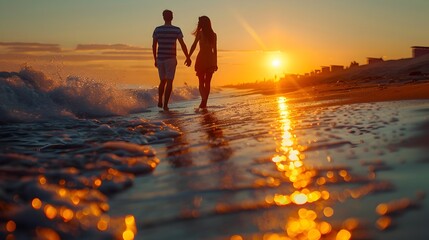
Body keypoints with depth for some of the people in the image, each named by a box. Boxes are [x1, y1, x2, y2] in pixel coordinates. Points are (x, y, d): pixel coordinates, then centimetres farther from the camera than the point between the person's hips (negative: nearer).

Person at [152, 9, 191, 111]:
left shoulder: (157, 29, 2)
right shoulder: (176, 30, -6)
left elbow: (154, 45, 4)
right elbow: (182, 45, -8)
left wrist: (155, 59, 15)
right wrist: (188, 58, 1)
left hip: (160, 59, 3)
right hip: (171, 59, -3)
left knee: (163, 81, 19)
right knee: (169, 82, 2)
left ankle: (160, 101, 12)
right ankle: (165, 104, -2)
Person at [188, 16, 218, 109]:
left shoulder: (200, 33, -4)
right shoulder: (214, 35, 8)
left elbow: (194, 46, -12)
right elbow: (215, 50, 9)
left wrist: (188, 57, -11)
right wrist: (215, 63, 14)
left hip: (201, 58, -3)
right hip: (211, 59, 3)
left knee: (201, 82, 2)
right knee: (207, 82, 9)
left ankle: (203, 99, -21)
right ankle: (204, 103, 9)